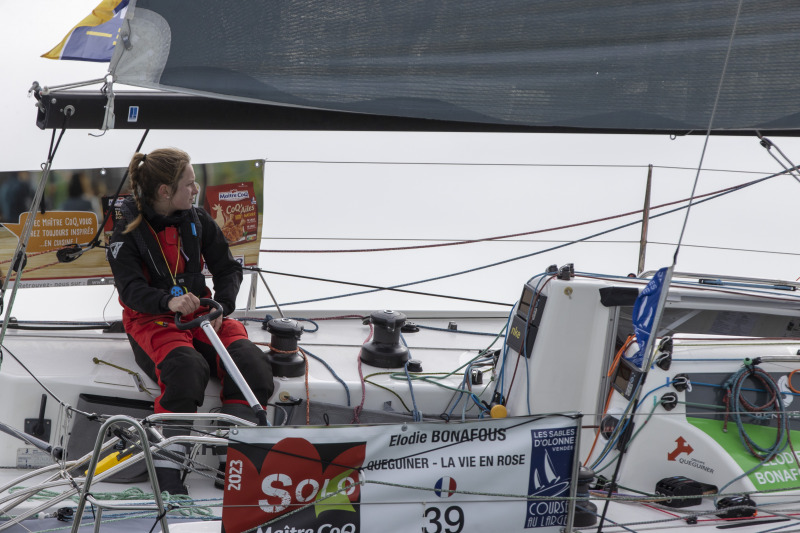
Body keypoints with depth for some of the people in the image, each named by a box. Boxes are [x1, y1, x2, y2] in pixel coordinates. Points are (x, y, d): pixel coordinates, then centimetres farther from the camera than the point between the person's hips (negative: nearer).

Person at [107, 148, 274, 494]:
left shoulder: (199, 222, 8)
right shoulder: (128, 231, -5)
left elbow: (228, 269, 10)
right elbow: (130, 289, -16)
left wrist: (220, 307, -11)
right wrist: (169, 301, -36)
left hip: (201, 314, 5)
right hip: (151, 320, -5)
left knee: (251, 362, -25)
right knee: (188, 368, -38)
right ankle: (166, 466, -33)